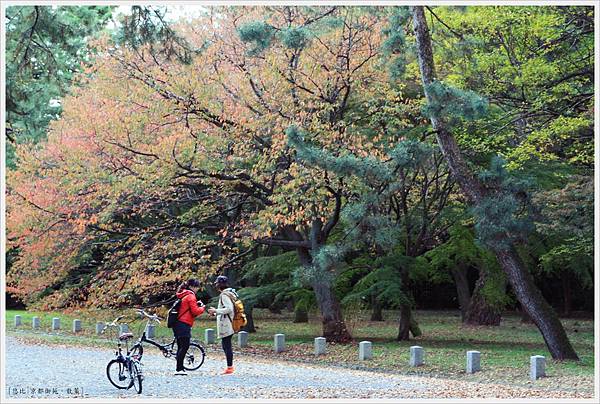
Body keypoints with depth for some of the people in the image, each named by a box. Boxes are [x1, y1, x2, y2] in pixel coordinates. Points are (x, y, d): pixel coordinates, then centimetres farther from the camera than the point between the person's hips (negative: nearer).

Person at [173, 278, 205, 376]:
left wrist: (196, 304, 13)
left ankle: (180, 368, 12)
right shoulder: (190, 296, -9)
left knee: (181, 347, 11)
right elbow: (195, 311, -14)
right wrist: (202, 307, 4)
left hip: (178, 324, 10)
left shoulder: (183, 295, 20)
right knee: (185, 346, -10)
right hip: (184, 324, -10)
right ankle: (179, 369, -14)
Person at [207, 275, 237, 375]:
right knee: (225, 345, 14)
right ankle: (230, 366, 17)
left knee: (227, 345, -7)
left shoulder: (224, 295, -13)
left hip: (226, 325, -10)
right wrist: (215, 313, 18)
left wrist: (216, 311, -15)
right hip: (228, 324, 10)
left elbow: (229, 309, -23)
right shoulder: (230, 293, 17)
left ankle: (229, 367, -6)